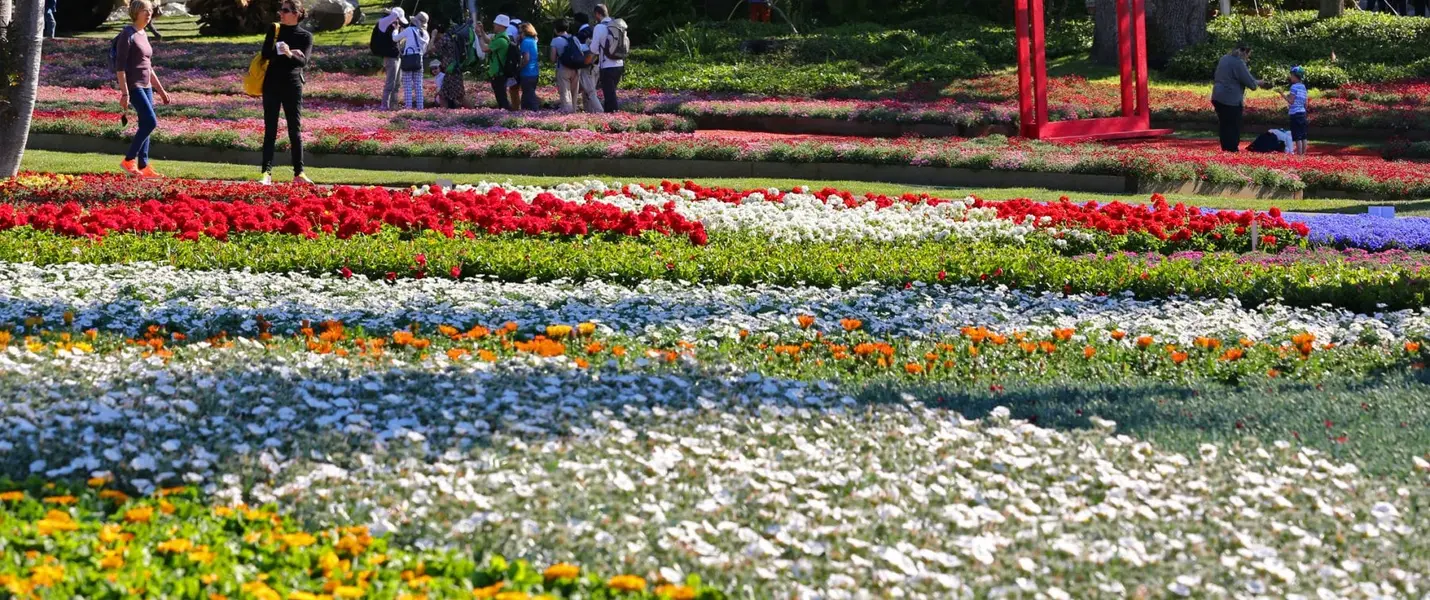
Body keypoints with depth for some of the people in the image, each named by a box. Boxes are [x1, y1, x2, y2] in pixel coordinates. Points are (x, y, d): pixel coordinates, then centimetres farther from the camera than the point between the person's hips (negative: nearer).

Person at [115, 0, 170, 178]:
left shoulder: (143, 36, 15)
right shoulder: (127, 35, -11)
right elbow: (120, 66, -16)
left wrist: (161, 90, 21)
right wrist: (124, 93, -21)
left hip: (146, 86, 9)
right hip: (133, 85, -9)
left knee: (146, 125, 6)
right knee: (150, 122, -15)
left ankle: (143, 167, 8)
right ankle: (128, 160, -7)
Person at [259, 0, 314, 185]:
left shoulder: (305, 36, 0)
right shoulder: (274, 30, 6)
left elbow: (303, 61, -14)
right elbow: (266, 53, -6)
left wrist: (289, 55, -33)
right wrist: (285, 52, -18)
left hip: (292, 86, -1)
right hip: (272, 85, 1)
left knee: (295, 131, 2)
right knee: (270, 131, -1)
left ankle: (299, 173, 7)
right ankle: (267, 173, -4)